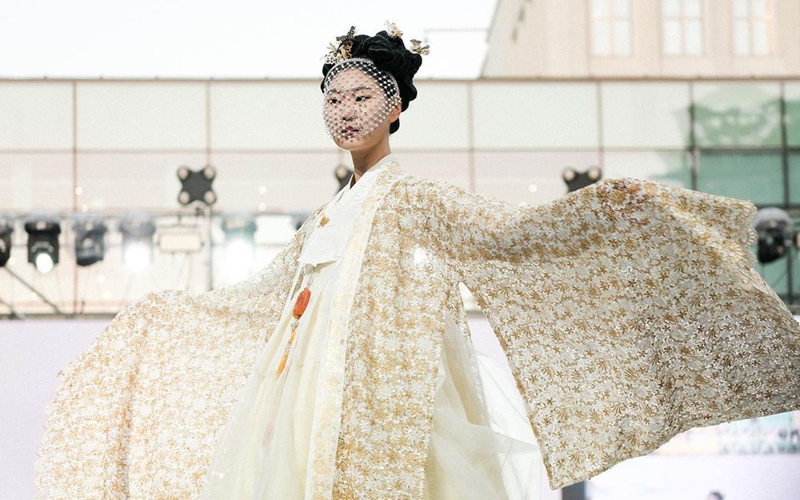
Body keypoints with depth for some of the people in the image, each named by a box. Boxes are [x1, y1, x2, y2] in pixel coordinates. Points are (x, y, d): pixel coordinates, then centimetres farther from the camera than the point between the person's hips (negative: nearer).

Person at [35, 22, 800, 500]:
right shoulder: (321, 222, 20)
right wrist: (158, 312, 37)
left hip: (380, 408, -6)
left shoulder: (414, 200, 1)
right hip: (312, 403, 6)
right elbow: (249, 300, 31)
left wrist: (612, 204, -25)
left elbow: (512, 231, -12)